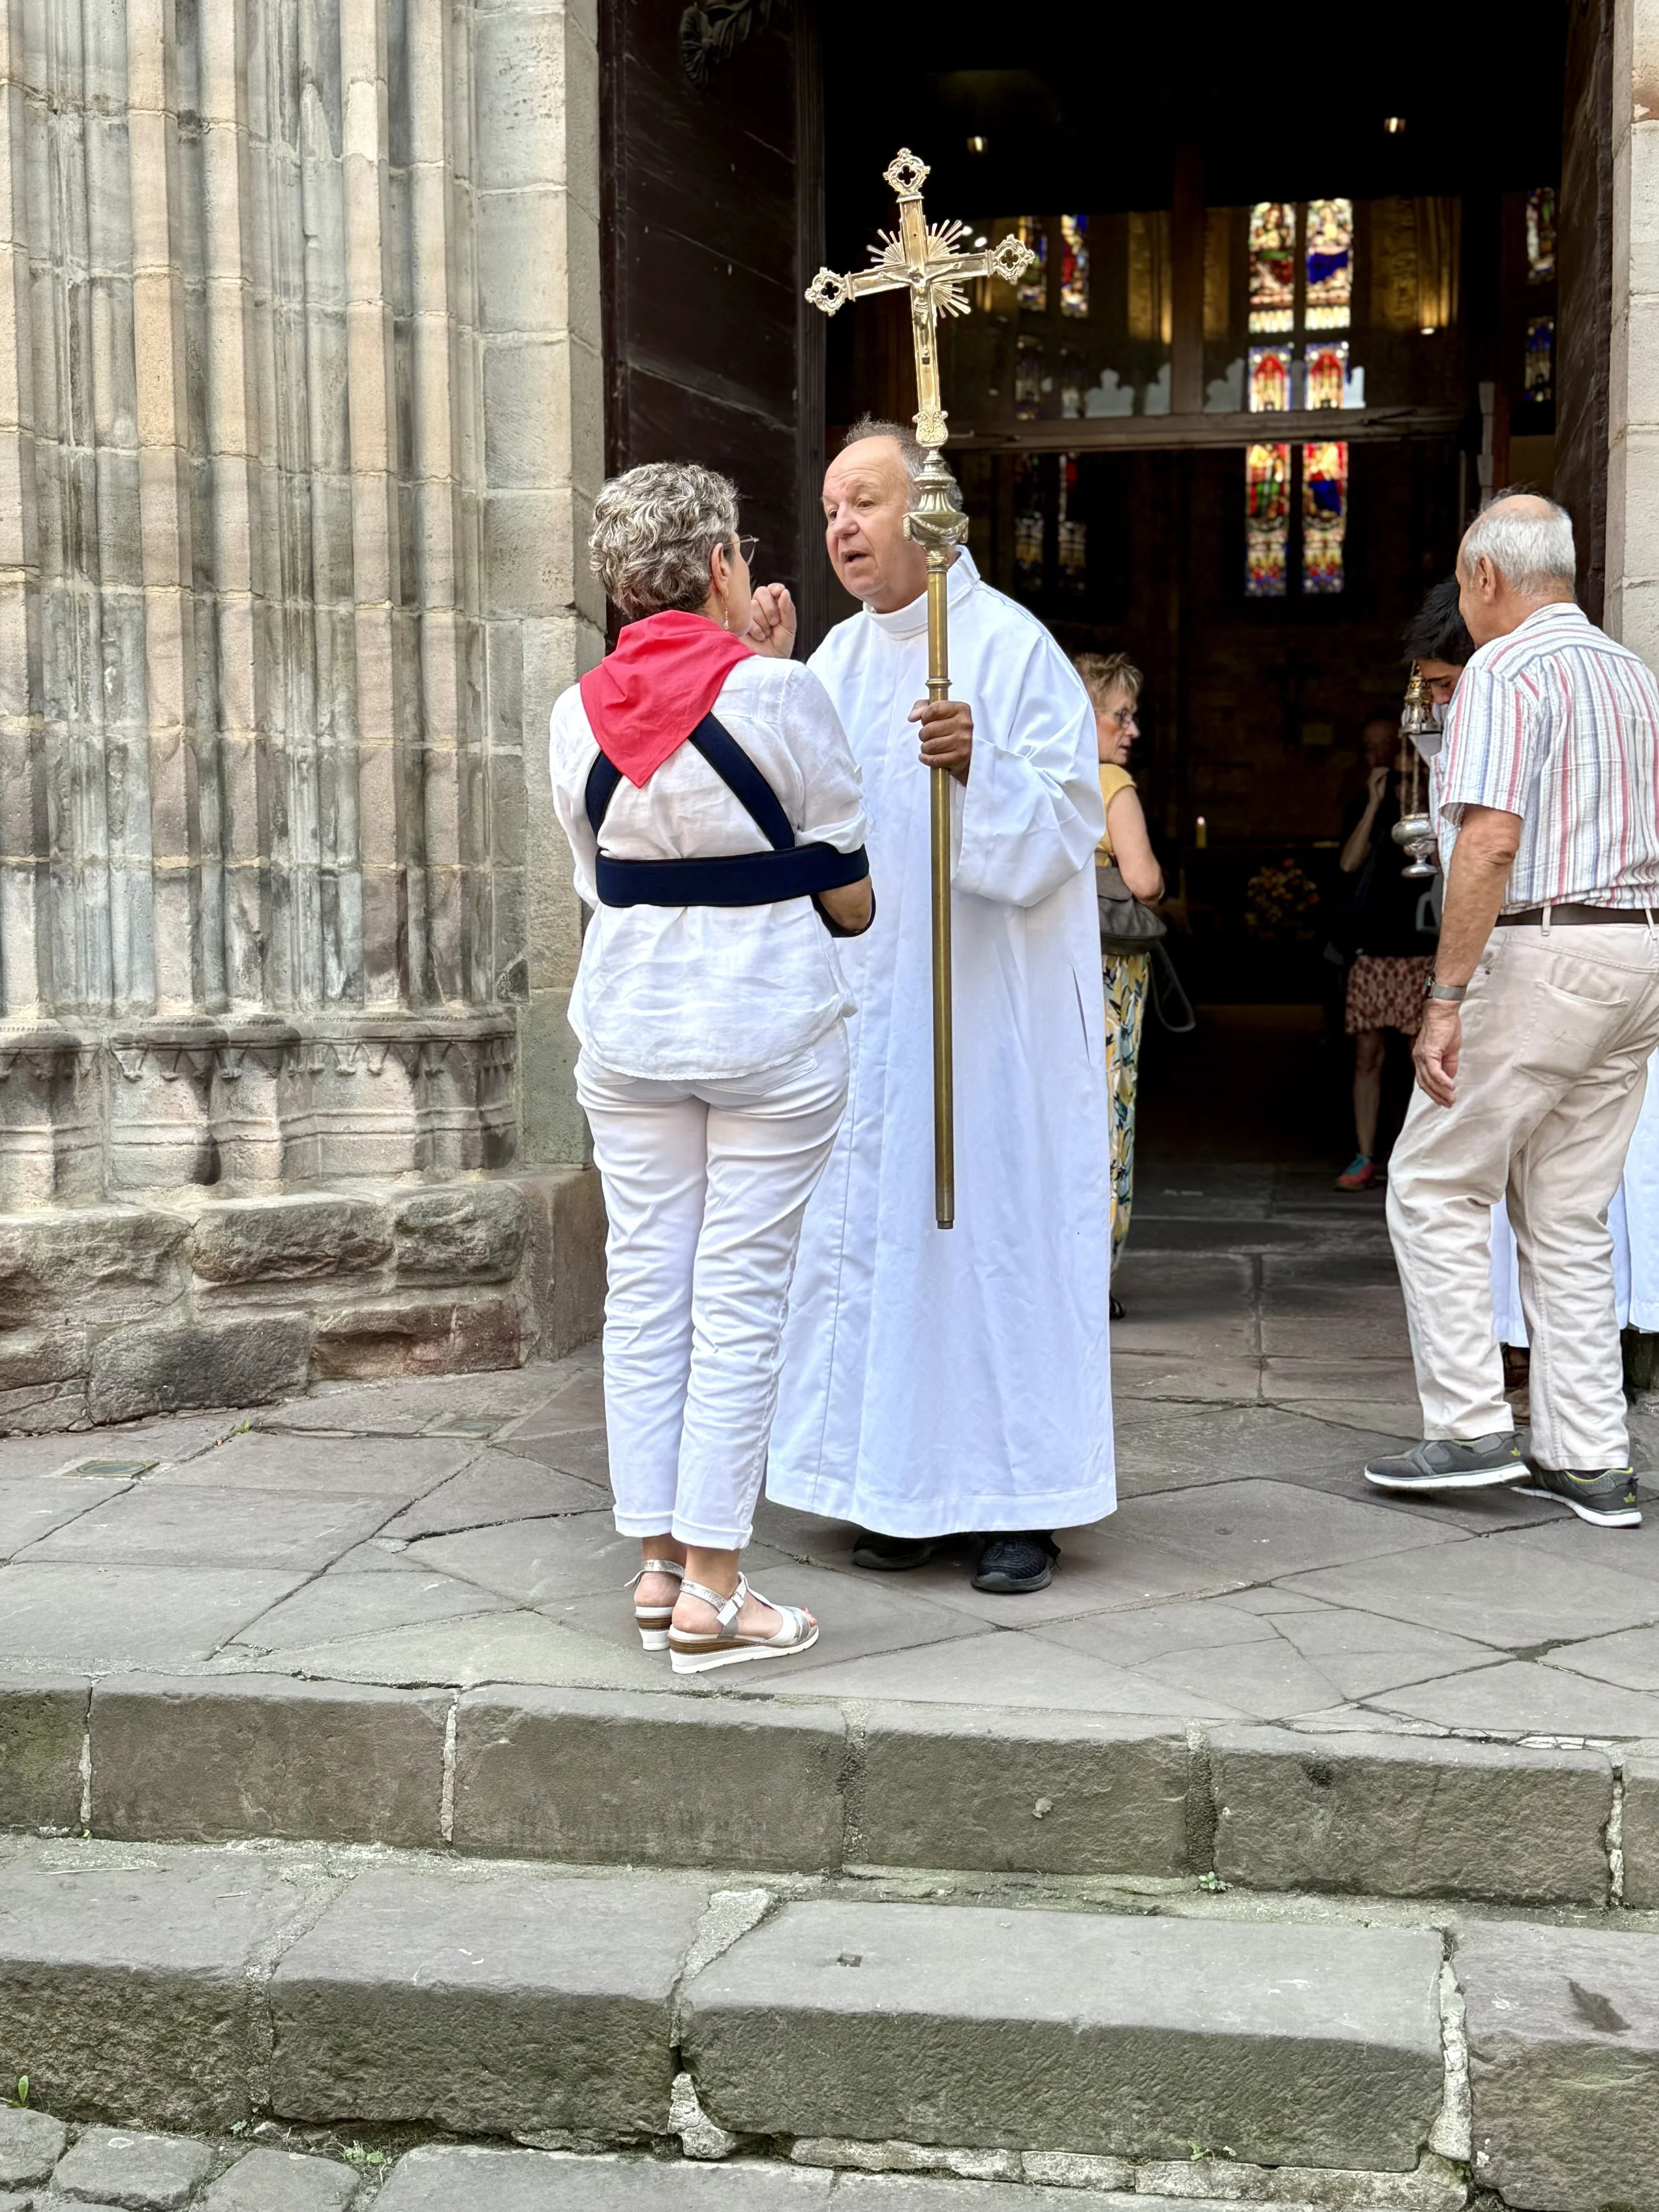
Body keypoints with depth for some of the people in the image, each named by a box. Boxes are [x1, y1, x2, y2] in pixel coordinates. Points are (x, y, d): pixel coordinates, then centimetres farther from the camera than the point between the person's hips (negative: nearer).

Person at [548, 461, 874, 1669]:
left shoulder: (580, 712, 3)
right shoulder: (778, 694, -10)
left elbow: (604, 877, 10)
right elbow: (848, 896, -4)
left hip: (628, 1026, 5)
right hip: (771, 1026, -4)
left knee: (646, 1288, 10)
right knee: (740, 1297, 0)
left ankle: (659, 1562, 17)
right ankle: (712, 1591, 4)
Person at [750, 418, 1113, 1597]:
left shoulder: (1010, 645, -7)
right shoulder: (843, 655, 11)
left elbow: (1064, 827, -11)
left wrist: (977, 763, -28)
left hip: (992, 1006, -6)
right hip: (868, 1002, 6)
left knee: (997, 1226, -1)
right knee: (875, 1228, 8)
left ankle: (1023, 1500, 9)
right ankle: (904, 1487, 19)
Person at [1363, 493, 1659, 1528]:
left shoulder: (1504, 671, -9)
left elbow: (1490, 841, -20)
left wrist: (1445, 999, -20)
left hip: (1539, 955, -8)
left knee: (1437, 1186, 2)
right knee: (1571, 1213, 11)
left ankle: (1471, 1425, 1)